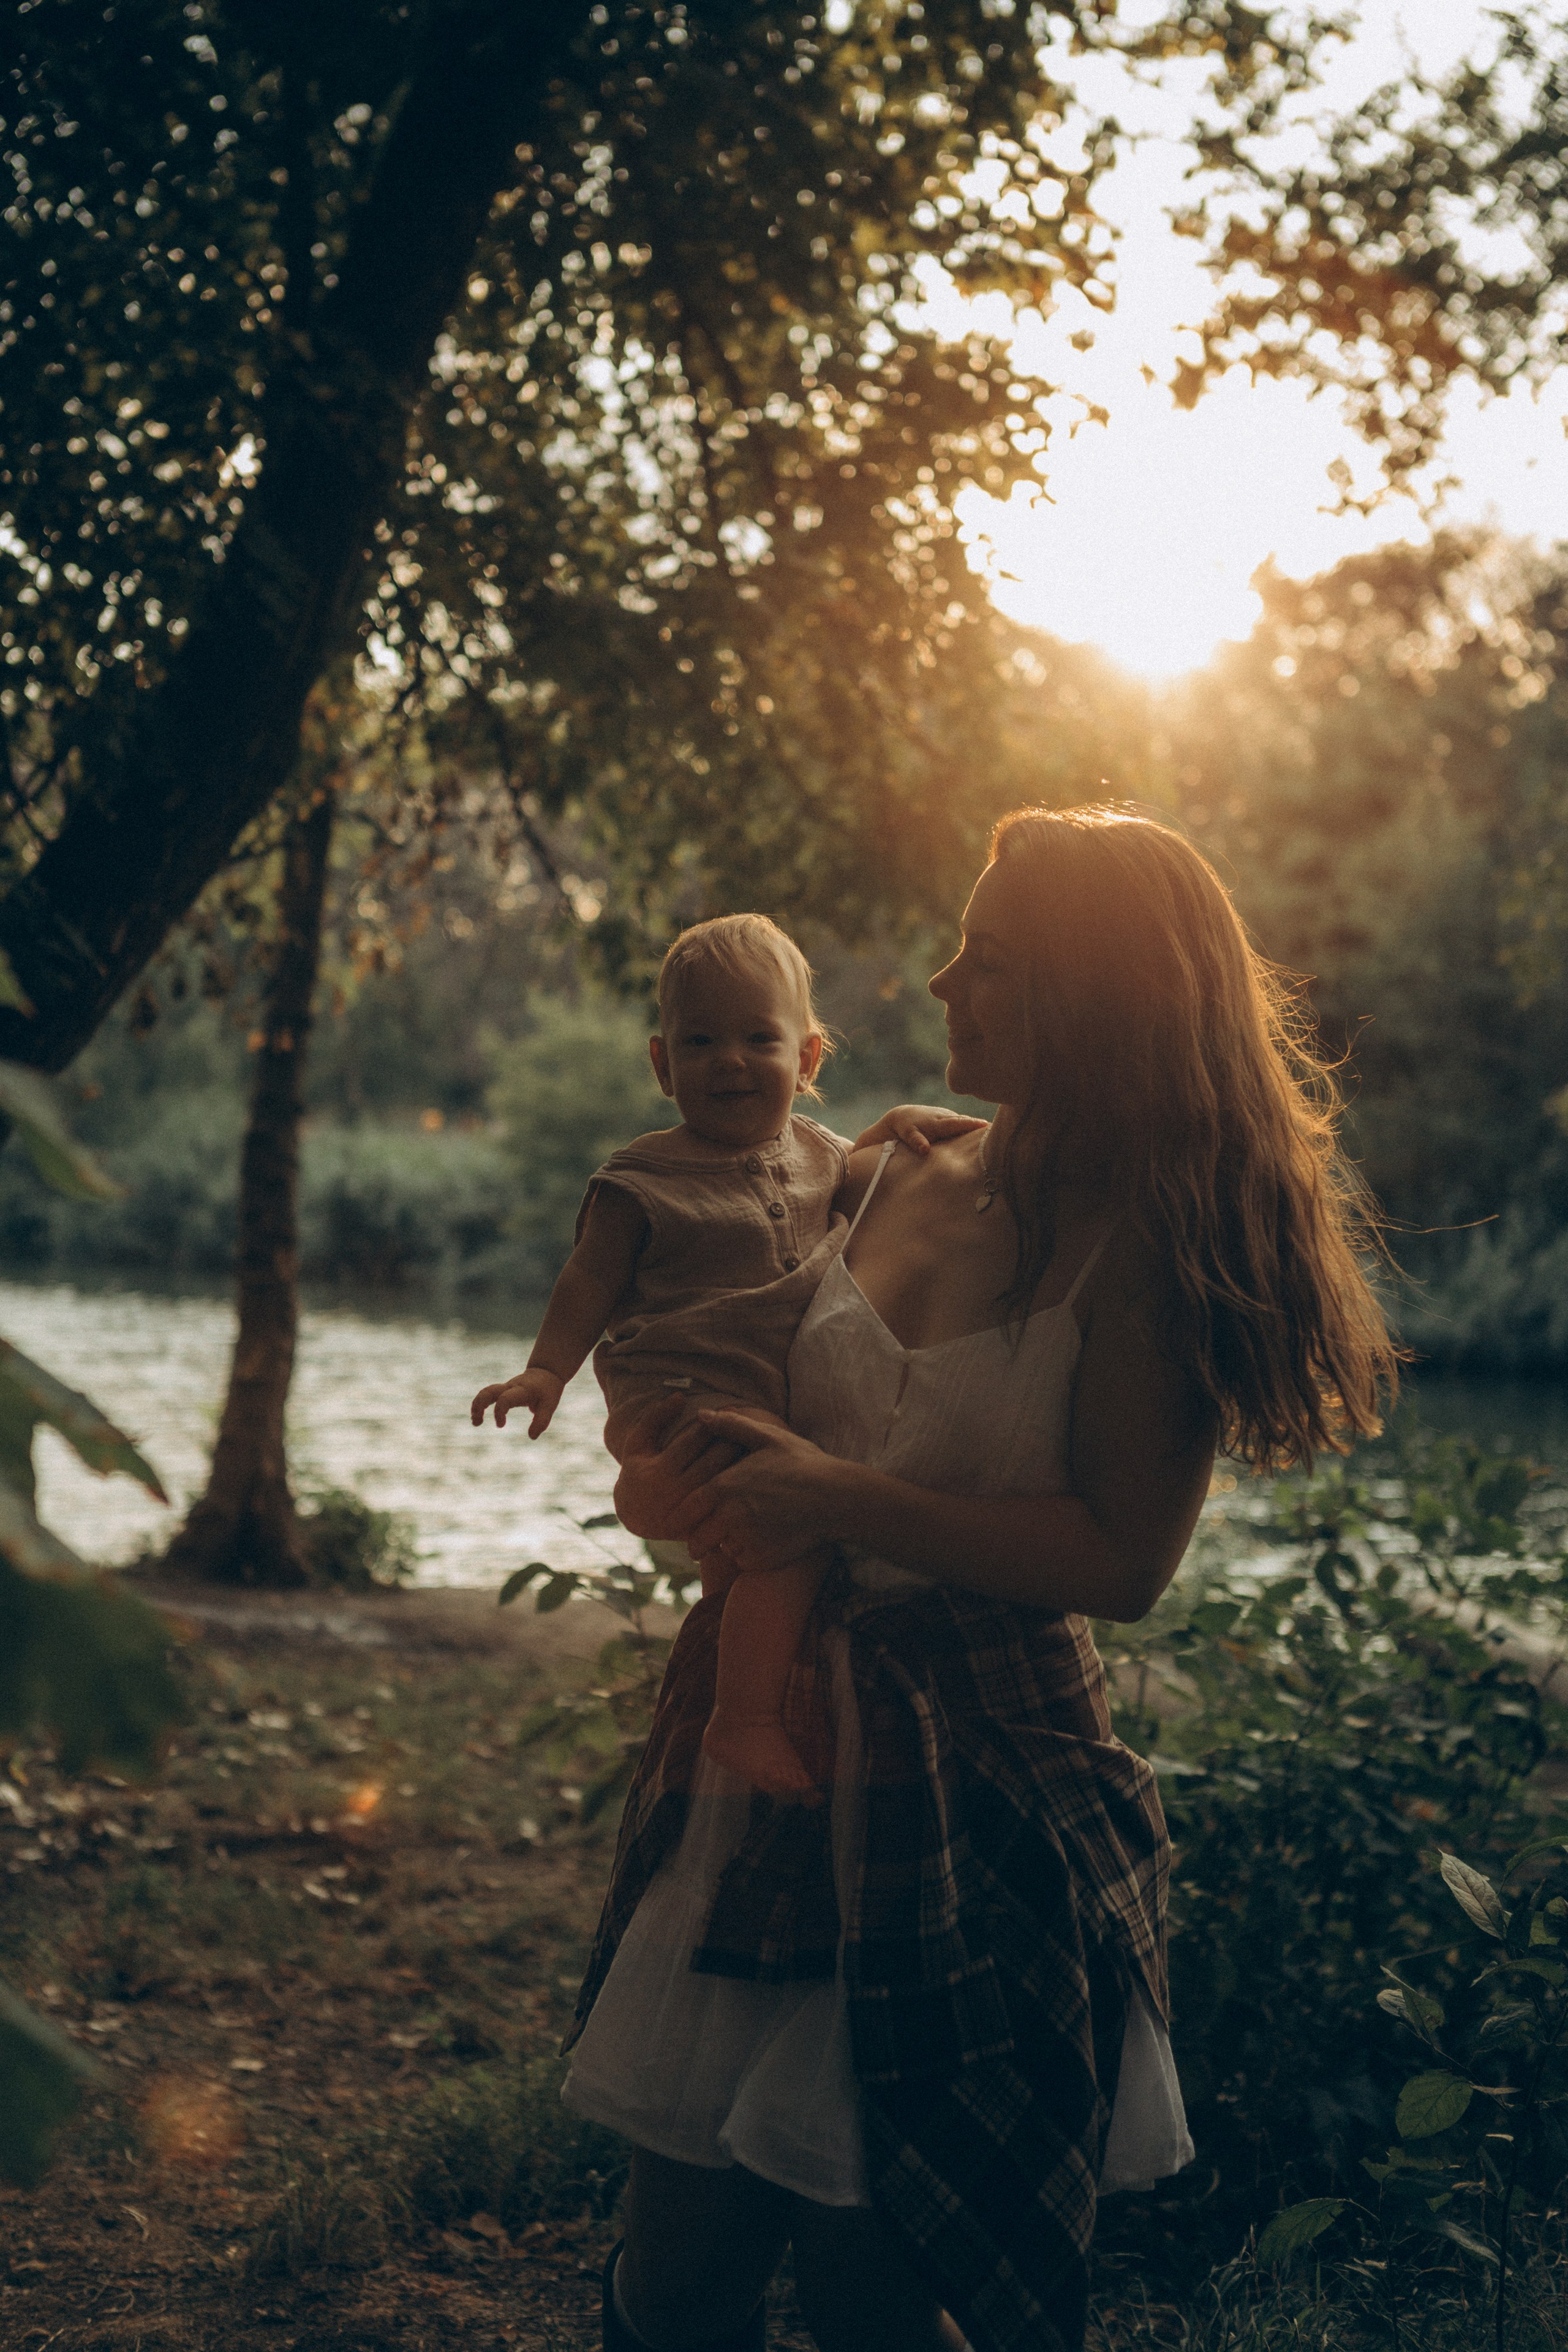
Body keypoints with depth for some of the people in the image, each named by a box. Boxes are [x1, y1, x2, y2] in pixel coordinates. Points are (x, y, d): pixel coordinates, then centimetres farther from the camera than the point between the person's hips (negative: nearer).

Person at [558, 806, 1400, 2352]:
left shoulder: (1143, 1250, -10)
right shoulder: (912, 1188, 9)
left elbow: (1123, 1561, -17)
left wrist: (835, 1499, -17)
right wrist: (707, 1472, 5)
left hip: (972, 1783, -6)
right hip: (781, 1738, 6)